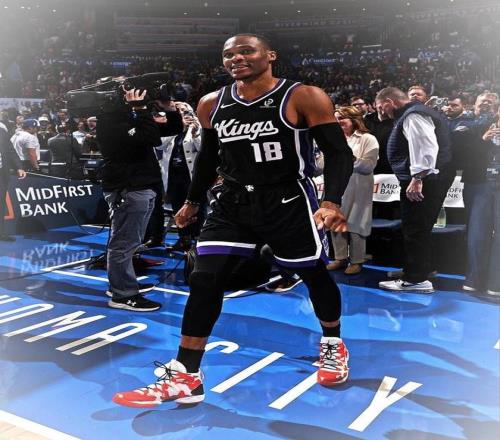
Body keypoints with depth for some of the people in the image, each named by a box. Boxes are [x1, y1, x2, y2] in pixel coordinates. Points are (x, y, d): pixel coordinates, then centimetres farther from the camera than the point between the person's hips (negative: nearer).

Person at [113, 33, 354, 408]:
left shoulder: (304, 97, -12)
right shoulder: (212, 105, 2)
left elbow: (339, 152, -12)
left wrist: (332, 202, -26)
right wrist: (193, 201, 21)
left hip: (290, 202, -3)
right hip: (233, 202, 4)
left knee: (315, 276, 11)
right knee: (204, 281, -6)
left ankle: (333, 344, 40)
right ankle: (184, 379, 3)